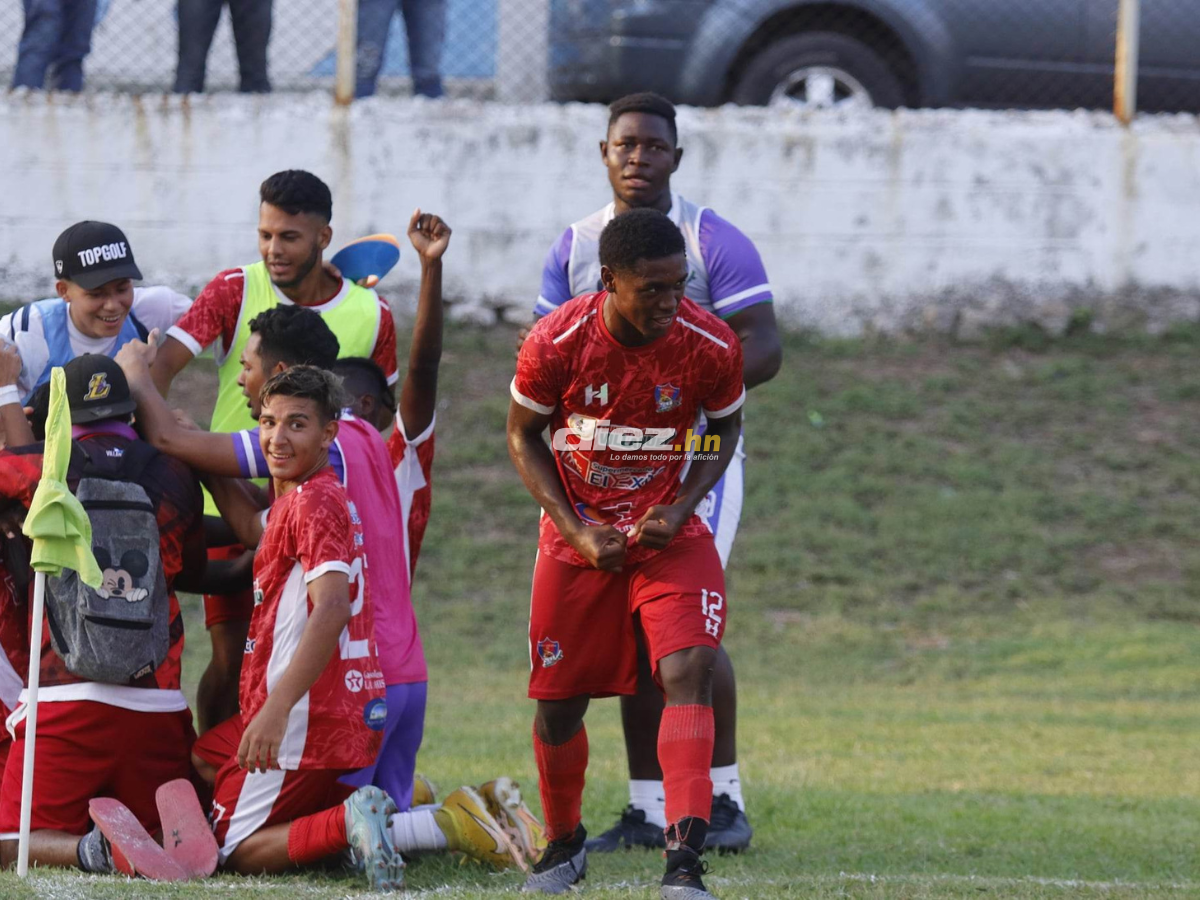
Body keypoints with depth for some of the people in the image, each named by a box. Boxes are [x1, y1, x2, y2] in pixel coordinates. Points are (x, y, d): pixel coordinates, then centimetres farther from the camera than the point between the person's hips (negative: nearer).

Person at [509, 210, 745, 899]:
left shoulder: (712, 346, -16)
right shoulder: (556, 343, -18)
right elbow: (523, 436, -2)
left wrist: (682, 508, -12)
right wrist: (576, 531, -11)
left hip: (670, 532, -1)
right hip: (578, 537, 1)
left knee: (689, 672, -22)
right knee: (559, 702, 7)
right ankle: (564, 843, 35)